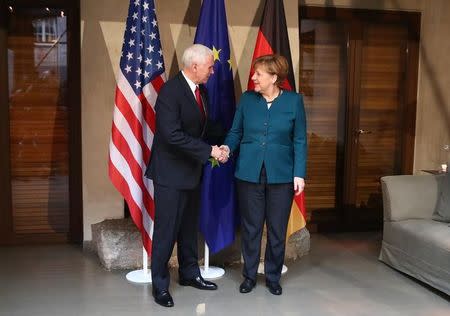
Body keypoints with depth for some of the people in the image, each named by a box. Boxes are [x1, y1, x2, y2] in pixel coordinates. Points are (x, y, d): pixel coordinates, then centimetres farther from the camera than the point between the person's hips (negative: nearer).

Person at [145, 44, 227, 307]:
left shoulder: (201, 90, 7)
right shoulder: (170, 91, -20)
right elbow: (172, 135, -26)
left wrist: (215, 148, -2)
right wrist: (208, 150, -22)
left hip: (192, 171, 8)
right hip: (171, 173, -8)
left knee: (189, 228, 18)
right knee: (167, 231, 1)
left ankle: (189, 273, 34)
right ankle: (160, 285, 15)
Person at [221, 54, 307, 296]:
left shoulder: (294, 101, -2)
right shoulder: (247, 99, 3)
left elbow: (299, 140, -1)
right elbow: (235, 131, 9)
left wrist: (299, 174, -6)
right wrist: (228, 147, -12)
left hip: (281, 175, -1)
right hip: (249, 173, 1)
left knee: (277, 229, 8)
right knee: (250, 227, 8)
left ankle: (273, 277, 26)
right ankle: (249, 275, 25)